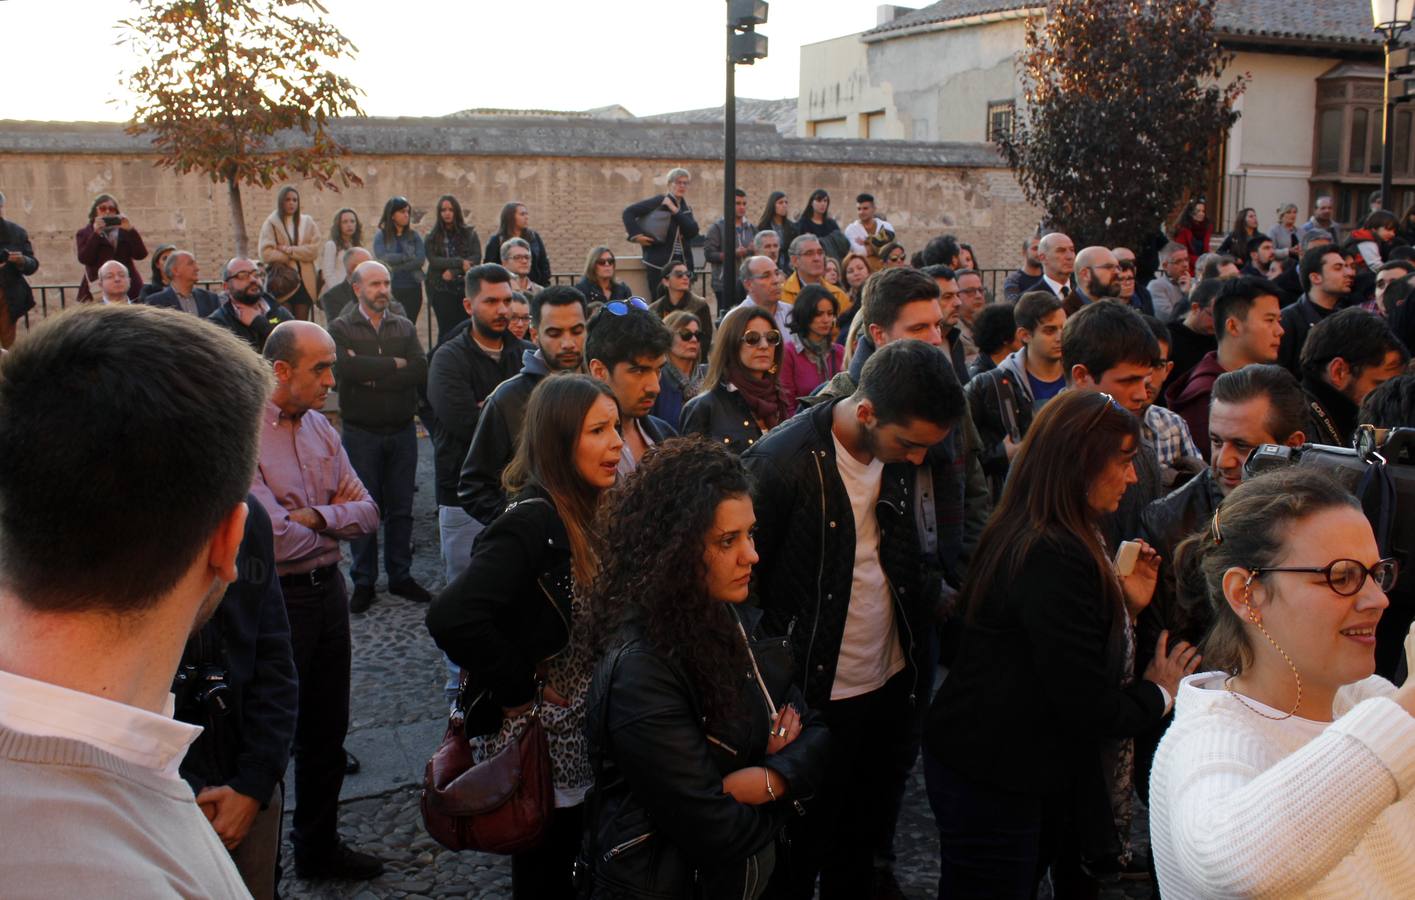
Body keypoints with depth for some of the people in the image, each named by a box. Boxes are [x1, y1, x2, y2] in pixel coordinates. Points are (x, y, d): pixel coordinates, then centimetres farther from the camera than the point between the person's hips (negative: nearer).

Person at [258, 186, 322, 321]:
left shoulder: (308, 223, 13)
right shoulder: (271, 224, 4)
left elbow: (314, 250, 1)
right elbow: (266, 253, -8)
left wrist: (288, 250, -9)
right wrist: (298, 254, -4)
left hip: (305, 283, 2)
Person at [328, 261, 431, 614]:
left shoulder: (404, 328, 7)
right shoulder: (340, 328, -2)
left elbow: (421, 372, -8)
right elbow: (346, 367, -22)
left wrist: (374, 376, -14)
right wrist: (395, 364, -12)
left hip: (402, 431, 3)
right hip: (361, 434, -3)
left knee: (401, 508, 9)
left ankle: (401, 576, 21)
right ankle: (364, 582, 14)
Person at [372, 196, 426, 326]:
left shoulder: (414, 236, 9)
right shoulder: (381, 235, 4)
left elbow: (421, 259, -5)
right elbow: (382, 258, -12)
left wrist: (395, 267, -12)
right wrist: (408, 256, -6)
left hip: (412, 290, 2)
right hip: (390, 290, -2)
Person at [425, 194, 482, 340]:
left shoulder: (469, 233, 8)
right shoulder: (432, 237, 7)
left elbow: (477, 258, -3)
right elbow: (433, 261, -5)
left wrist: (453, 271, -12)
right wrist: (460, 262, -13)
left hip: (465, 289, 1)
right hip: (442, 291, 0)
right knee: (446, 331, -4)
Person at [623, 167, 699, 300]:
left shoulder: (686, 208, 16)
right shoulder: (660, 201, 0)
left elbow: (693, 231, -3)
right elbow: (628, 212, -4)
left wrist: (675, 211, -10)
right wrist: (636, 235, -13)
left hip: (683, 262, 5)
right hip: (659, 263, -5)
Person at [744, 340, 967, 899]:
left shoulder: (901, 454, -2)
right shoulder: (780, 460, -22)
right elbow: (743, 579, -13)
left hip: (891, 685, 6)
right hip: (814, 698, -6)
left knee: (866, 837, 21)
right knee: (802, 855, 11)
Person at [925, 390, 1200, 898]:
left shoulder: (1027, 539, 7)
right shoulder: (1056, 559, -25)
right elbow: (1088, 707, -23)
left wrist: (1129, 604, 1)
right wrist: (1159, 693, -5)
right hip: (990, 783, -9)